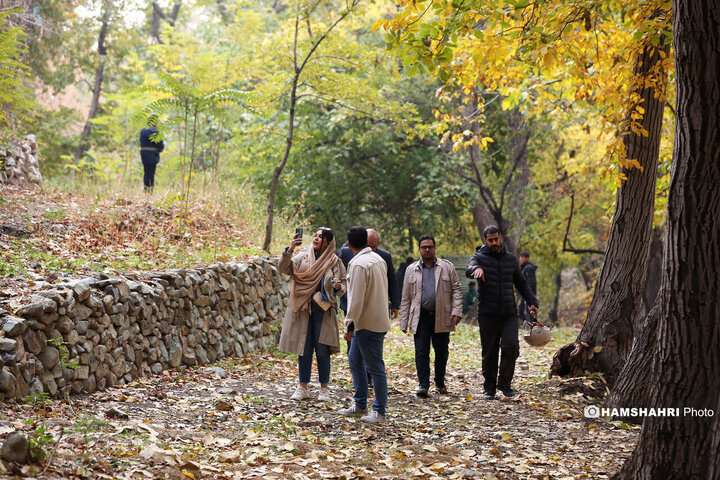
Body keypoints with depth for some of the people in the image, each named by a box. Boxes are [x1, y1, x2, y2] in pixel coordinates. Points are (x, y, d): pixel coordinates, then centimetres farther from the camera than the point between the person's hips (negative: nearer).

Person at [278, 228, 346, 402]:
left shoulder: (336, 263, 5)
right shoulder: (303, 258, 7)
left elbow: (344, 287, 9)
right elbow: (283, 268, -6)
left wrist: (338, 288, -14)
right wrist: (290, 249, -18)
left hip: (323, 311, -1)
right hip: (303, 310, 1)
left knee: (322, 351, 1)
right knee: (303, 349, 6)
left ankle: (324, 388, 13)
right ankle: (303, 388, 15)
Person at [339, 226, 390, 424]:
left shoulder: (358, 264, -18)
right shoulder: (378, 259, 10)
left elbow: (356, 298, -21)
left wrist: (349, 324, -16)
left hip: (368, 324, -10)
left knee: (375, 367, -4)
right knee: (355, 360, 19)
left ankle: (380, 412, 2)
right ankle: (360, 405, 27)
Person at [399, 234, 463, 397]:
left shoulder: (447, 267, 7)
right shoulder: (411, 270, 10)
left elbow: (457, 290, 6)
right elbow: (406, 298, 11)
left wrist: (457, 311, -8)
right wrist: (404, 322, 6)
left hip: (442, 317, 0)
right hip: (421, 317, 0)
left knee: (441, 351, 7)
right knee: (421, 351, -6)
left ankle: (440, 383, 22)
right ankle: (423, 385, -5)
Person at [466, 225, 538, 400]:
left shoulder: (511, 259, 12)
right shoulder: (479, 257, 0)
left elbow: (521, 283, 22)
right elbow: (469, 270, -23)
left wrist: (532, 302, 10)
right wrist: (477, 269, -48)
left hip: (509, 313, 2)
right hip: (487, 314, -2)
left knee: (511, 347, -13)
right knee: (489, 352, 3)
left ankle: (505, 382, 3)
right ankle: (489, 387, 15)